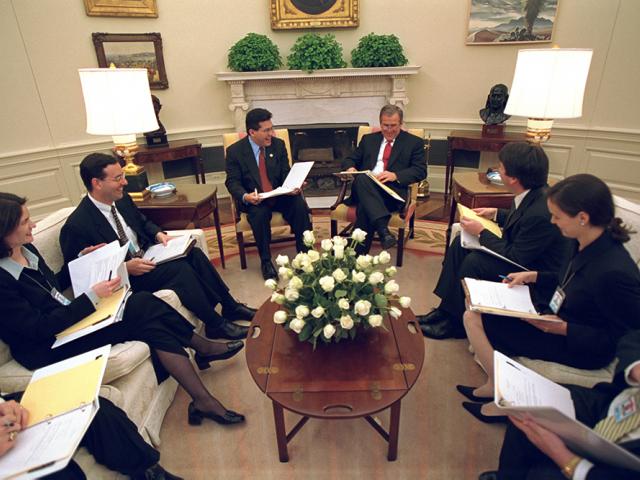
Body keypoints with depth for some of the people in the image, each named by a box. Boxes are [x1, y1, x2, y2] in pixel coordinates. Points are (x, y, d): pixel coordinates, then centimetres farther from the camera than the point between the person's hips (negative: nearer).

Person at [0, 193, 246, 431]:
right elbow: (39, 329, -22)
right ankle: (204, 347, -7)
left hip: (72, 318, 8)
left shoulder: (26, 249, 5)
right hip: (50, 348, -8)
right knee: (142, 308, -24)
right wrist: (92, 296, -23)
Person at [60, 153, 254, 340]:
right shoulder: (76, 227, -21)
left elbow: (143, 222, 18)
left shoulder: (121, 199, 0)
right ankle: (216, 325, -13)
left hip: (145, 255, 7)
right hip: (123, 277, -7)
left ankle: (231, 306, -4)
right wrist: (126, 268, -24)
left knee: (193, 255, -14)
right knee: (180, 268, -27)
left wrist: (159, 234, -3)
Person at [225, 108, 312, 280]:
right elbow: (232, 182, -7)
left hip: (279, 194, 3)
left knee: (300, 206, -26)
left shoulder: (278, 144, 3)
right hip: (252, 199, -2)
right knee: (259, 213, -35)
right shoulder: (235, 151, -6)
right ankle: (266, 261, -16)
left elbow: (286, 173, 4)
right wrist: (245, 196, -28)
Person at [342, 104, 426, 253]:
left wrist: (395, 175, -15)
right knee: (362, 178, -36)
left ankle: (359, 254, -35)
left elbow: (421, 171, 3)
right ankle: (383, 229, -49)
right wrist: (350, 168, -3)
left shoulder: (414, 142, 14)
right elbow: (350, 160, 24)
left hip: (393, 191, -3)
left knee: (365, 206, -36)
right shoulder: (368, 139, 24)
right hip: (364, 188, 3)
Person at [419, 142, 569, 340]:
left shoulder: (541, 213, -34)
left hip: (534, 271, -9)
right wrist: (496, 213, 4)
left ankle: (456, 322, -3)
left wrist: (481, 232, -18)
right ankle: (446, 309, 5)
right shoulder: (533, 193, -7)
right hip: (520, 250, 10)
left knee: (474, 262, -25)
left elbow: (515, 258, -25)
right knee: (460, 244, 1)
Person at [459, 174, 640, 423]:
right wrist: (534, 276, 2)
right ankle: (495, 384, 18)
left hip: (581, 348, -8)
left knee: (477, 319, -12)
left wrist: (562, 328, -26)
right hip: (559, 318, 8)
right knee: (474, 314, 5)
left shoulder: (615, 272, -32)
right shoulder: (585, 243, -7)